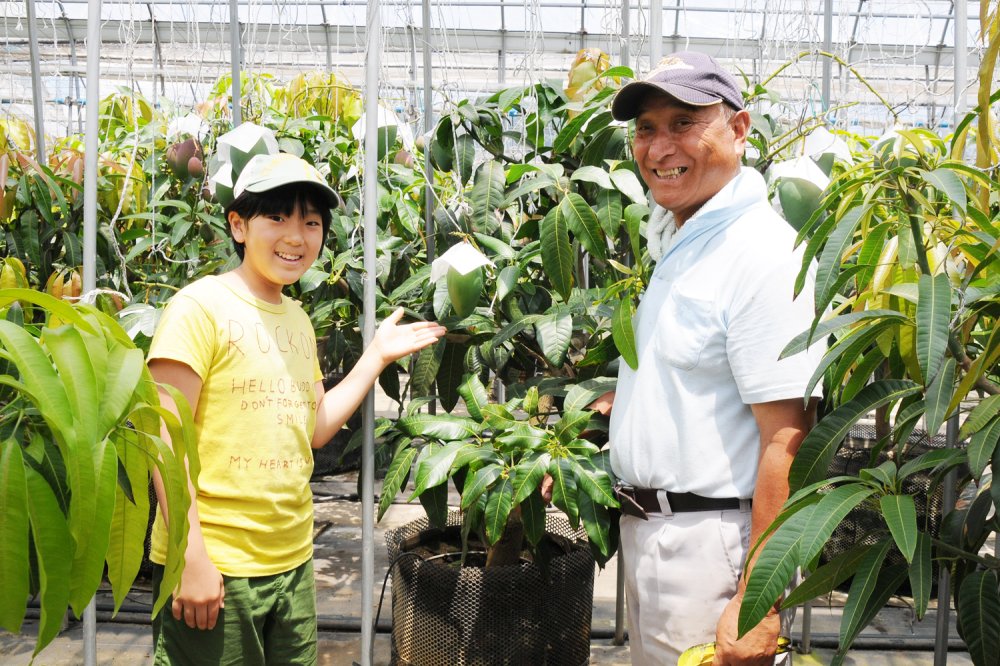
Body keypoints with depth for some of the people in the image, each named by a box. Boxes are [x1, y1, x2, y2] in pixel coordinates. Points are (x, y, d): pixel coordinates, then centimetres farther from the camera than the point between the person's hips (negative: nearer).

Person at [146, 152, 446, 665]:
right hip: (212, 568, -7)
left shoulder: (297, 318, 12)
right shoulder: (201, 305, -11)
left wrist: (378, 356, 11)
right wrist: (191, 559, -19)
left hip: (293, 563, 7)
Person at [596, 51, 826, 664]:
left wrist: (758, 604, -23)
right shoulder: (674, 238, 10)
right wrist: (626, 397, 6)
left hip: (711, 545, -9)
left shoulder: (764, 254, -20)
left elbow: (786, 444, -23)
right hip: (646, 529, 9)